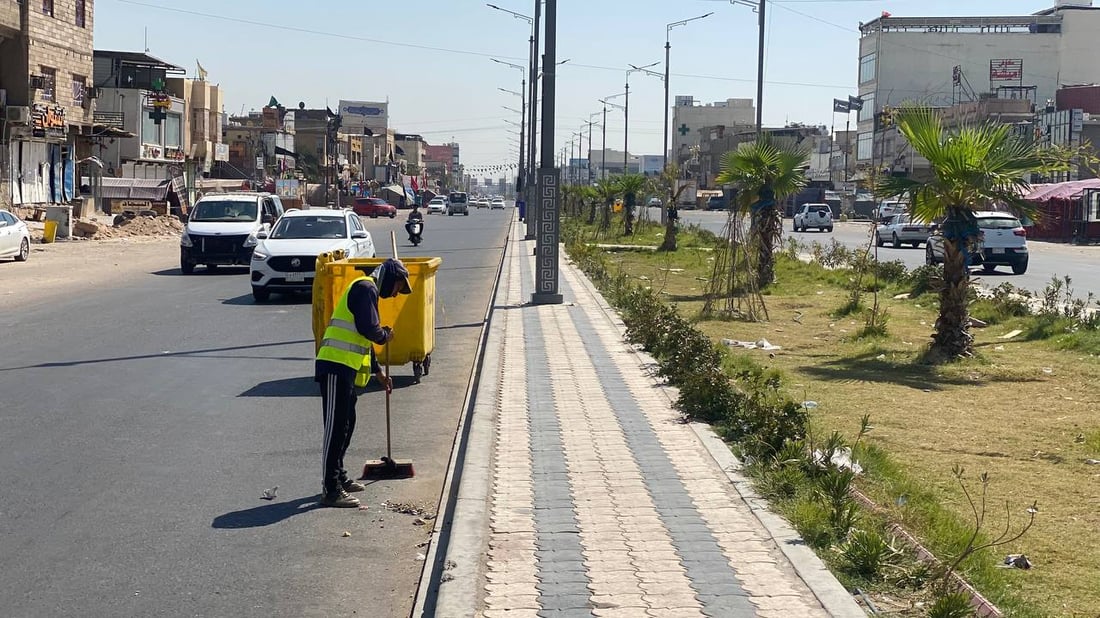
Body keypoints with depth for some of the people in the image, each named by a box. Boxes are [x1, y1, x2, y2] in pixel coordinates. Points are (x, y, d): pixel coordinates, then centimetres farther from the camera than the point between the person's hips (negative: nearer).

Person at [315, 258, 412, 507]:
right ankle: (331, 490, -11)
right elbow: (368, 329, -20)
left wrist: (378, 372, 33)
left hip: (343, 368, 11)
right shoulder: (366, 288, -7)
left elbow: (363, 339, 31)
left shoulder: (368, 291, 25)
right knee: (336, 426, -10)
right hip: (336, 367, -11)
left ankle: (339, 479, 29)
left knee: (346, 424, 18)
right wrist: (385, 335, 1)